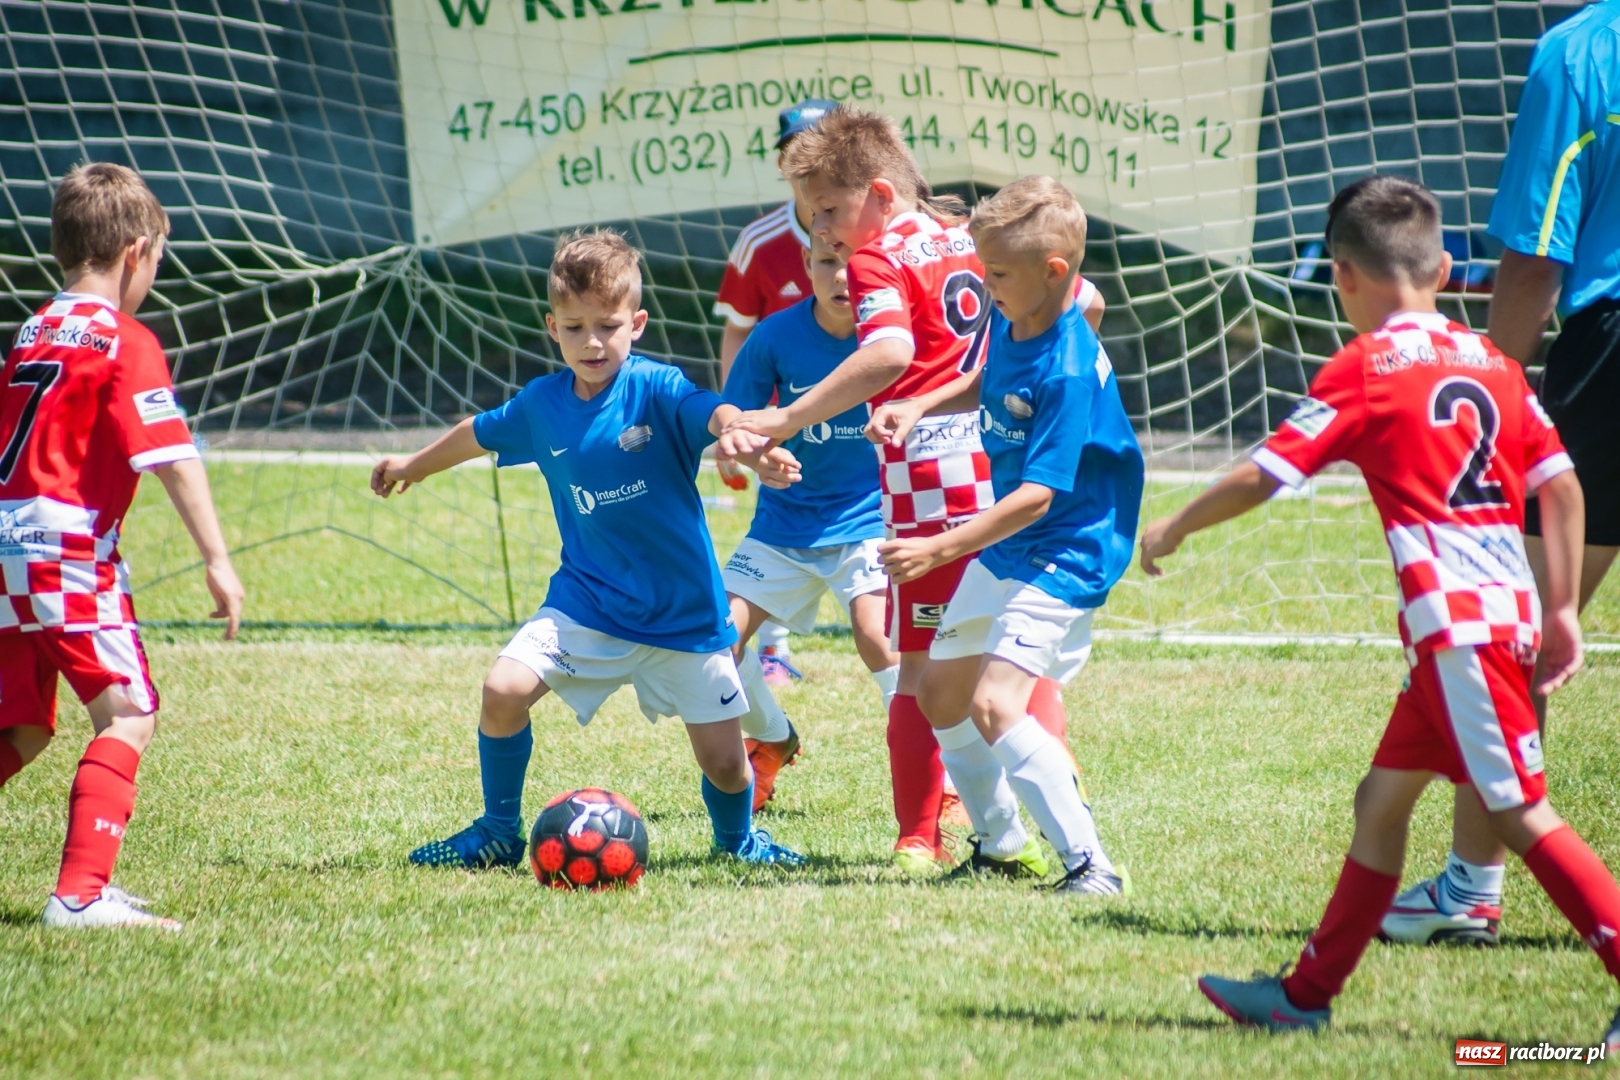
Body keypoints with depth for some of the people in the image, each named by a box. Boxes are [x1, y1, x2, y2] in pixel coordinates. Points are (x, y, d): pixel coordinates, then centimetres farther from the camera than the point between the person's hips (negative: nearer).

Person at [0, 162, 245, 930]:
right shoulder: (125, 342, -7)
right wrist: (216, 560, -14)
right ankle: (81, 894, -20)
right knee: (129, 713, -9)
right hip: (68, 550, -8)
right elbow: (171, 458, -13)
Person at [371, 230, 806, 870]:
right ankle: (498, 834, 4)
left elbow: (719, 416, -36)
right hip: (586, 601, 3)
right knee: (504, 689, -18)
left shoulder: (656, 390, -16)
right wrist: (413, 465, 37)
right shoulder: (541, 406, -2)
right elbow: (479, 434, 20)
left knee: (724, 762, -1)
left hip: (684, 614, -3)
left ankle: (737, 838, 35)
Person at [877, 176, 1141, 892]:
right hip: (1003, 548, 10)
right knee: (941, 696, 18)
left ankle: (1091, 865, -20)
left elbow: (1037, 495, -29)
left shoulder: (1070, 370, -27)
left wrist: (939, 550, -31)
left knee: (994, 705, -24)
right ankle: (1003, 847, 34)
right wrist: (920, 407, 7)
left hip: (1063, 557, -10)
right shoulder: (1009, 321, -2)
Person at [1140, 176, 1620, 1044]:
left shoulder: (1366, 369, -6)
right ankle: (1308, 992, 20)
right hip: (1505, 614, 8)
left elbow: (1261, 477, -6)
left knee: (1519, 813, -7)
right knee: (1382, 798, 14)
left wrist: (1174, 527, 9)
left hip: (1455, 617, -8)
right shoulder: (1490, 362, 13)